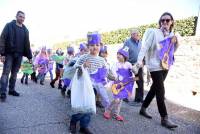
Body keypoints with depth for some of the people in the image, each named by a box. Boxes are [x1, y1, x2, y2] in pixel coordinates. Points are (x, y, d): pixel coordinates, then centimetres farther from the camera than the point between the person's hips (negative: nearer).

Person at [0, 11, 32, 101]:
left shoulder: (25, 30, 13)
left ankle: (11, 90, 20)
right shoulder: (9, 26, -1)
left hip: (19, 55, 4)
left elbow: (27, 44, 14)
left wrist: (29, 56, 10)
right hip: (9, 53, -4)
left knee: (14, 73, 10)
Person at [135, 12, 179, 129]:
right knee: (160, 91, -7)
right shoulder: (154, 32, -7)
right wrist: (140, 60, -24)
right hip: (155, 66, -7)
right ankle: (165, 118, 1)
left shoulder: (172, 35, 10)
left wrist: (176, 44, -6)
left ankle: (143, 109, 28)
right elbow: (145, 47, -13)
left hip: (165, 66, 7)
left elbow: (171, 51, 13)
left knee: (155, 88, 13)